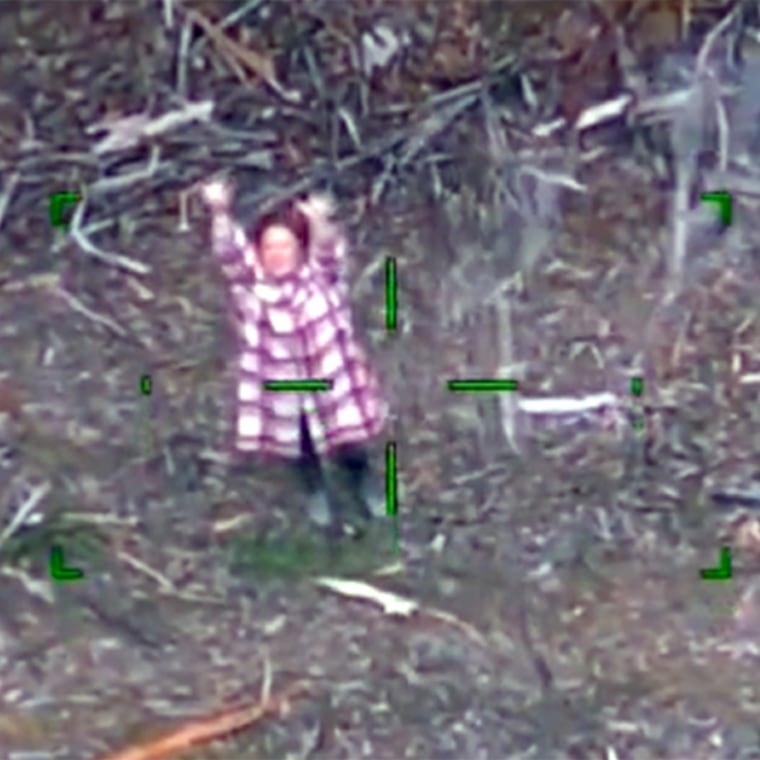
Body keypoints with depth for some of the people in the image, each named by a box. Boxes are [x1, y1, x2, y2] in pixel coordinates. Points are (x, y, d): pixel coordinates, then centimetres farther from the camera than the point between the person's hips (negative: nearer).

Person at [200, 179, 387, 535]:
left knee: (349, 446, 17)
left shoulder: (320, 273, -19)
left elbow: (330, 252, -40)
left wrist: (321, 224, -64)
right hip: (277, 383, 1)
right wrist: (220, 212, -56)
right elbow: (228, 252, -35)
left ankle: (362, 477, 52)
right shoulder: (249, 277, -17)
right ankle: (316, 489, 55)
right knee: (297, 443, 23)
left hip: (330, 376, -1)